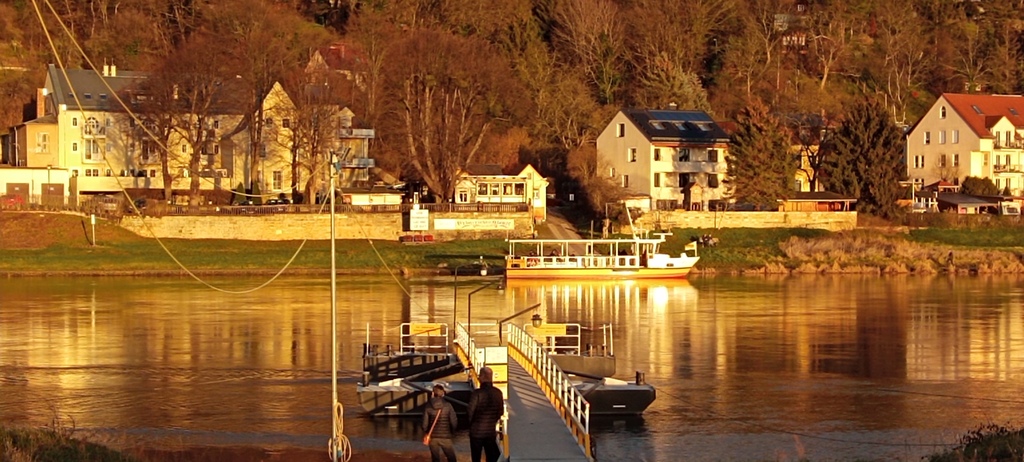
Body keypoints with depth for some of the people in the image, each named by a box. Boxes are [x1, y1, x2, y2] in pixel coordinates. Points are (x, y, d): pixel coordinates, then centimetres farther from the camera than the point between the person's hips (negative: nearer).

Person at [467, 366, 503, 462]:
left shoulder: (477, 393, -18)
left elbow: (470, 411, -13)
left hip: (477, 430, -4)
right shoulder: (498, 393, -3)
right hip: (491, 430, 4)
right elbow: (501, 411, 6)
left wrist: (470, 424, 6)